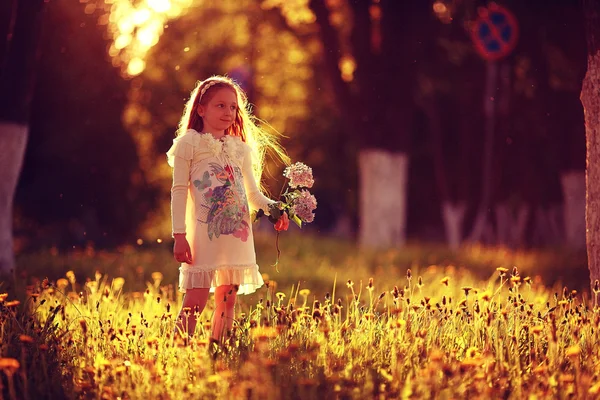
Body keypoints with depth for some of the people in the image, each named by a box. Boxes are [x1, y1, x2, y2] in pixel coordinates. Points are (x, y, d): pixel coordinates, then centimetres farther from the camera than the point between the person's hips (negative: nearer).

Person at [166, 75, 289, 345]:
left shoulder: (241, 148, 16)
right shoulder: (189, 143, 2)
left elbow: (252, 194, 18)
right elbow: (179, 191, -2)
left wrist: (272, 207, -3)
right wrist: (179, 235, -9)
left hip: (237, 235, 5)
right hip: (203, 234, -5)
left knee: (227, 300, 6)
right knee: (195, 301, -10)